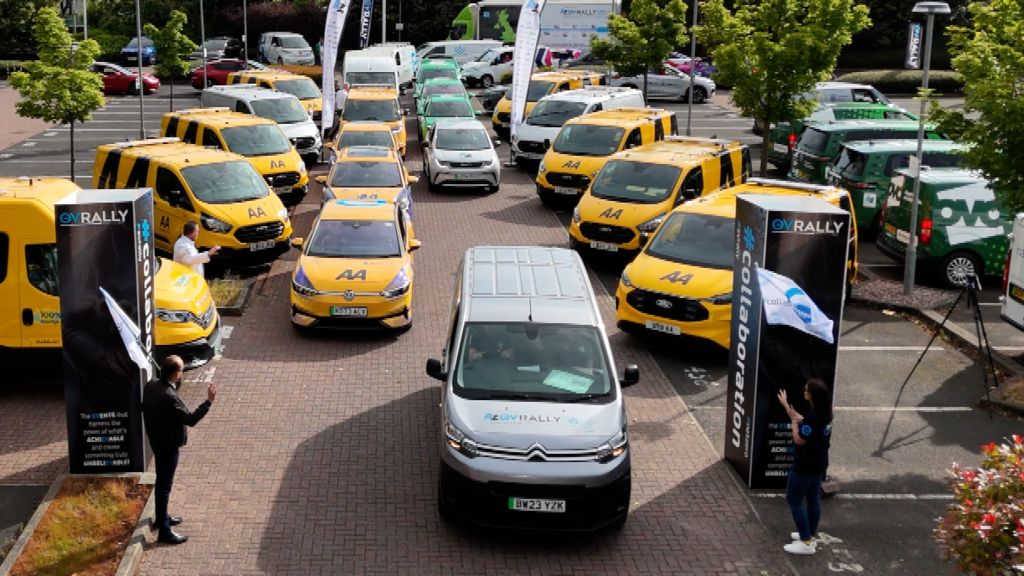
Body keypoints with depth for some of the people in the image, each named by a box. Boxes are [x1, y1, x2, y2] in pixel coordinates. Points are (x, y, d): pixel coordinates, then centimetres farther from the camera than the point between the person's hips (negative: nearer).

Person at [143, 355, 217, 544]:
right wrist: (209, 401, -22)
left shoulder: (151, 386, -5)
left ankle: (161, 517, 43)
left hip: (156, 441, 9)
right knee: (164, 486, 1)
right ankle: (164, 531, 11)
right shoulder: (169, 397, -32)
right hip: (168, 446, -9)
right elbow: (191, 419, -29)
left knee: (162, 481, 25)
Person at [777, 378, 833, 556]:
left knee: (794, 500, 4)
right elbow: (805, 423, 9)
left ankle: (806, 543, 7)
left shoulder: (813, 417, -31)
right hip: (818, 463, 9)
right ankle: (810, 535, 35)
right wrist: (787, 407, 12)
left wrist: (794, 421, -11)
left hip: (805, 466, -9)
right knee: (813, 498, 21)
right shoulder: (824, 413, -2)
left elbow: (799, 439, -23)